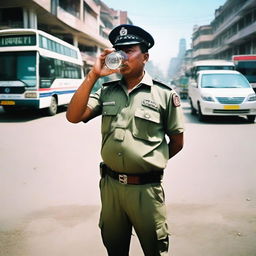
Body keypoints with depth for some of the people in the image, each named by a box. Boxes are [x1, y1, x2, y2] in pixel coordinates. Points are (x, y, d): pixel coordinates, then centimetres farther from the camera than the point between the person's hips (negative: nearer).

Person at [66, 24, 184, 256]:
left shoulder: (164, 94, -7)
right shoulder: (107, 92, 3)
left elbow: (177, 142, 2)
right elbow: (74, 116, -9)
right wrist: (93, 75, -14)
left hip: (146, 188, -3)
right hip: (110, 185, 4)